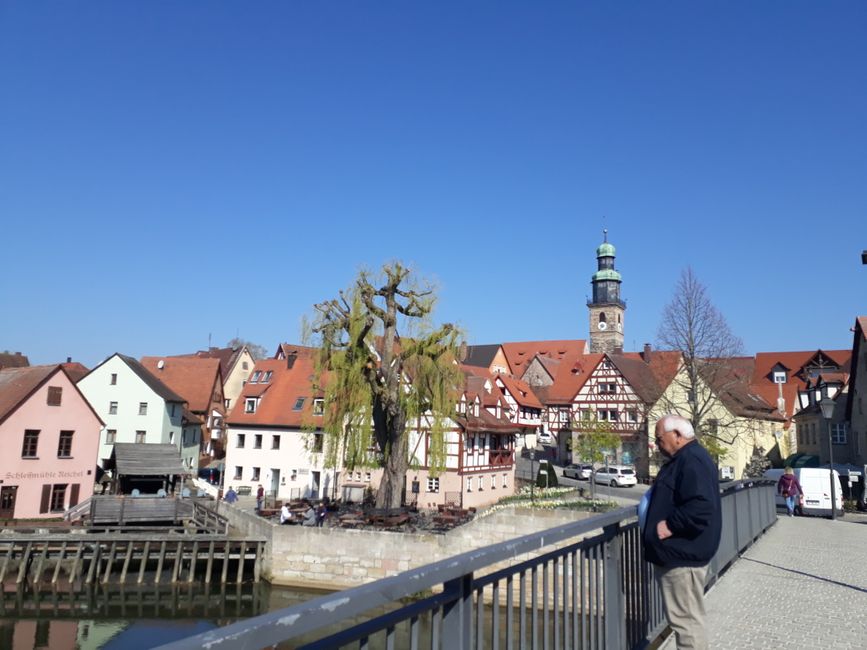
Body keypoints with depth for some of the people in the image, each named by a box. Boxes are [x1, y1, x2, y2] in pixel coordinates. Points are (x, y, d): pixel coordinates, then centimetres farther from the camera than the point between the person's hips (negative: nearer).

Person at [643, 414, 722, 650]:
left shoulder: (692, 461, -20)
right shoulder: (684, 459, 14)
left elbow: (701, 508, -31)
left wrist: (669, 525, -23)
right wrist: (658, 516, 14)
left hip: (683, 554, -11)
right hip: (680, 552, 11)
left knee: (686, 620, -1)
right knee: (688, 617, 19)